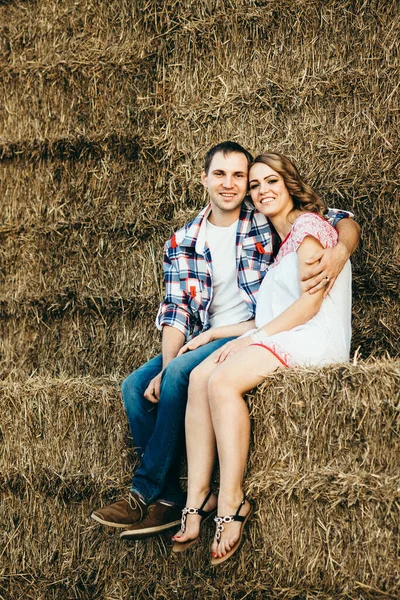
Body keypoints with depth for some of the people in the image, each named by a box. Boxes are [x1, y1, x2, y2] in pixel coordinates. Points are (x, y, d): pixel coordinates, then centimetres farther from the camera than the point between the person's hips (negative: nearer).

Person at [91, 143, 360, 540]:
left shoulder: (268, 222, 1)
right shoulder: (183, 243, 9)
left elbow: (343, 222, 2)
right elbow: (176, 311, 3)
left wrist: (339, 253, -23)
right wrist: (164, 367, -14)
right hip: (206, 339, 5)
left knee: (181, 373, -28)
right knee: (134, 387, -14)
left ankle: (146, 491, -18)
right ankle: (169, 499, -14)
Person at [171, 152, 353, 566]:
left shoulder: (309, 225, 1)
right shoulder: (281, 242, 28)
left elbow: (310, 302, -11)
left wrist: (252, 337, -13)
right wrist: (214, 334, 12)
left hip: (313, 341, -8)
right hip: (280, 340, 8)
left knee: (223, 381, -30)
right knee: (199, 377, -19)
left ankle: (232, 501, -28)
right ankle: (197, 500, -26)